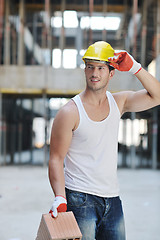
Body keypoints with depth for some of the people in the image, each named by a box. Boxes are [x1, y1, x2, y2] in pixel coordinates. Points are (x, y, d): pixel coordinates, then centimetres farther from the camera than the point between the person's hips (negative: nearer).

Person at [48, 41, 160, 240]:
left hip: (112, 200, 5)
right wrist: (60, 198, -22)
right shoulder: (70, 112, -9)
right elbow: (56, 159, -10)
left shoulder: (118, 102, 6)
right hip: (79, 199, -5)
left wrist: (135, 68, -10)